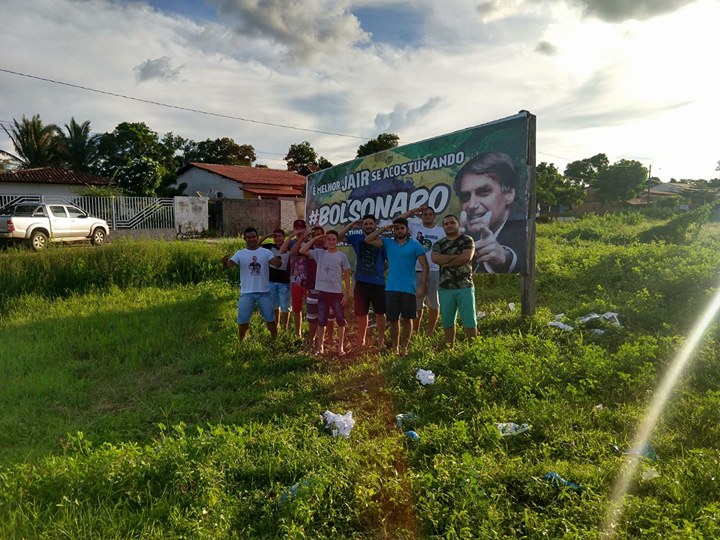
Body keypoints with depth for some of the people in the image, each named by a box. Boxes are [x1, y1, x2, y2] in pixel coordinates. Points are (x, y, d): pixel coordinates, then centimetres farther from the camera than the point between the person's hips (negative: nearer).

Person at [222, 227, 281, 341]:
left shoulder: (266, 252, -2)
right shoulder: (240, 253, -1)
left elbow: (277, 264, -15)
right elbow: (229, 265, -14)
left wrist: (277, 261, -40)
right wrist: (225, 262, -38)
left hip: (264, 292, 0)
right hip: (246, 293, 0)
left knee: (270, 319, 12)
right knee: (242, 320, 8)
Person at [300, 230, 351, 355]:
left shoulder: (342, 256, -1)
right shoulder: (319, 253, 3)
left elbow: (346, 276, 1)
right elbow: (302, 251, -9)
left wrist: (346, 295, -5)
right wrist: (314, 239, -5)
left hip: (337, 293, -1)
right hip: (322, 292, 1)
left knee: (340, 320, 5)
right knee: (321, 321, 10)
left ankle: (340, 346, 18)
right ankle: (320, 346, 22)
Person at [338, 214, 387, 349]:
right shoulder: (357, 238, 5)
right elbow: (339, 237, -3)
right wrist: (352, 224, -6)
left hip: (378, 283, -1)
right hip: (361, 283, 1)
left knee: (380, 313, 9)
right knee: (361, 313, 12)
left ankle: (381, 341, 25)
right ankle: (361, 341, 27)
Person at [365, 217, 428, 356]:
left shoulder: (415, 244, -2)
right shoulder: (388, 243, 7)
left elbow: (425, 266, -4)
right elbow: (368, 239, 0)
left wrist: (422, 287, -11)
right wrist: (384, 228, -3)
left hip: (409, 289, -2)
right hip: (391, 288, 2)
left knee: (407, 319, 6)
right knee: (393, 320, 8)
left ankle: (404, 348, 18)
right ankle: (395, 348, 19)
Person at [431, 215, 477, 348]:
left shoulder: (467, 240, 4)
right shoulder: (439, 244, 12)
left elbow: (467, 257, -14)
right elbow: (435, 258, -8)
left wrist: (446, 262, -7)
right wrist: (457, 256, -11)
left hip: (465, 287, -3)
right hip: (445, 288, 3)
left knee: (470, 321, -1)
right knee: (447, 322, 7)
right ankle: (449, 349, 17)